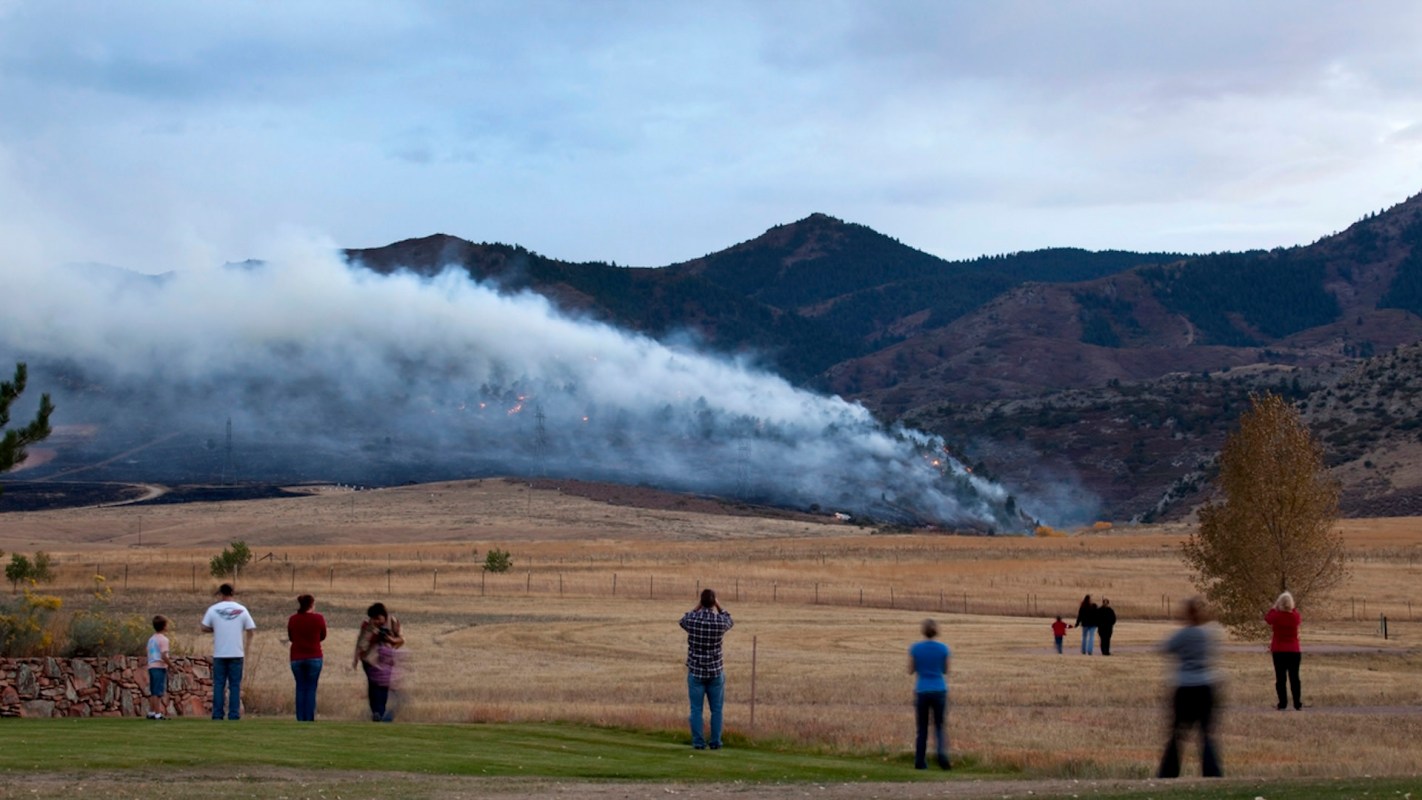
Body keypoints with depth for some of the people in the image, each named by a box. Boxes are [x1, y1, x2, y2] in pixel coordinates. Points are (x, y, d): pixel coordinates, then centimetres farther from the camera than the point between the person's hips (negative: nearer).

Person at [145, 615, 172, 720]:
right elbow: (163, 656, -18)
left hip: (151, 667, 8)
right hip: (160, 667, -8)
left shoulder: (151, 639, 16)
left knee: (153, 692, 14)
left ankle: (151, 712, 18)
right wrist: (171, 664, -8)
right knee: (159, 692, -8)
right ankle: (158, 714, -10)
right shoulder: (163, 639, -10)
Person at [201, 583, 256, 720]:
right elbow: (250, 630, 3)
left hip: (219, 654, 0)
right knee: (235, 685, 4)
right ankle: (234, 715, -1)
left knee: (218, 684, 4)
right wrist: (246, 649, 14)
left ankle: (217, 715, 0)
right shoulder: (242, 610, 1)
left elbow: (204, 628, 1)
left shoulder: (213, 609, -1)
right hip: (237, 653, 0)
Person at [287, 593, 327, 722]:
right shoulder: (318, 619, -7)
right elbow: (322, 636, 6)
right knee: (311, 689, 1)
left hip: (297, 658, 2)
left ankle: (300, 719, 4)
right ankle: (309, 719, -3)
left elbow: (291, 638, 10)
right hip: (314, 658, -2)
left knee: (300, 688, 9)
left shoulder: (292, 619, -1)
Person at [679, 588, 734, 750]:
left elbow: (683, 621, 16)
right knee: (716, 709, 10)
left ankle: (698, 742, 3)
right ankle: (715, 742, 10)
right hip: (715, 671, 0)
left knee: (696, 709, 5)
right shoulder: (720, 621, -11)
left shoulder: (692, 619, -11)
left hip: (695, 671, 0)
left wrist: (697, 607, 16)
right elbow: (729, 621, 16)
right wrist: (718, 606, 18)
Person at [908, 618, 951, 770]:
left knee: (921, 729, 10)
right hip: (939, 691, 0)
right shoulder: (943, 648, -3)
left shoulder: (915, 649, -4)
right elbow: (945, 671, 6)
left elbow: (910, 671, 3)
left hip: (922, 692, 0)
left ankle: (920, 761, 8)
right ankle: (942, 755, -14)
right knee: (939, 727, 9)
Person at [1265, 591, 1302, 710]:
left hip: (1278, 651, -1)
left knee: (1280, 678, 3)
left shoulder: (1276, 616, -10)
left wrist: (1275, 607, 19)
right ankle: (1298, 704, 4)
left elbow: (1267, 617, 12)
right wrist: (1292, 608, 18)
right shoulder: (1295, 616, -6)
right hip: (1294, 651, 1)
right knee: (1294, 678, 6)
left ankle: (1282, 704, -2)